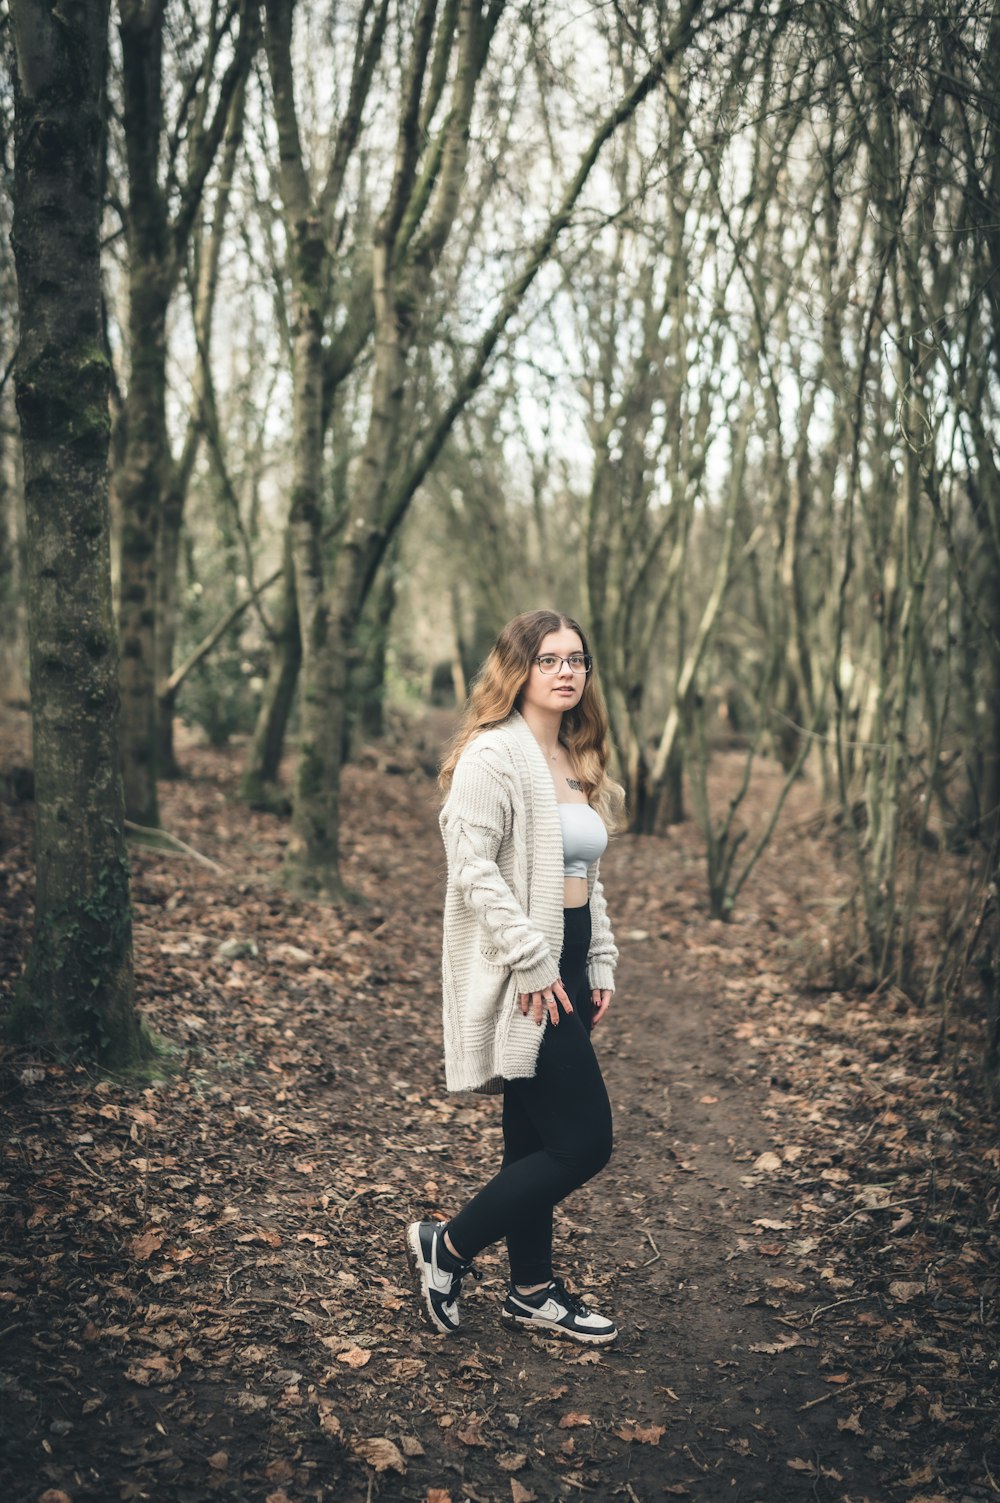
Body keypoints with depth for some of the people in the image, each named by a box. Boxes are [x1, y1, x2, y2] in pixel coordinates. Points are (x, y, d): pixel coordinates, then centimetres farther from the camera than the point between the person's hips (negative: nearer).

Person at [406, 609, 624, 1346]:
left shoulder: (579, 764, 14)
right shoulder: (493, 754, -13)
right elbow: (474, 869, -20)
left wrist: (600, 965, 11)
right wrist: (532, 964, -21)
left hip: (565, 970, 9)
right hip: (520, 978, -9)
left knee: (540, 1139, 17)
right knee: (584, 1141, -6)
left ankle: (533, 1292, 31)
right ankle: (448, 1245, 11)